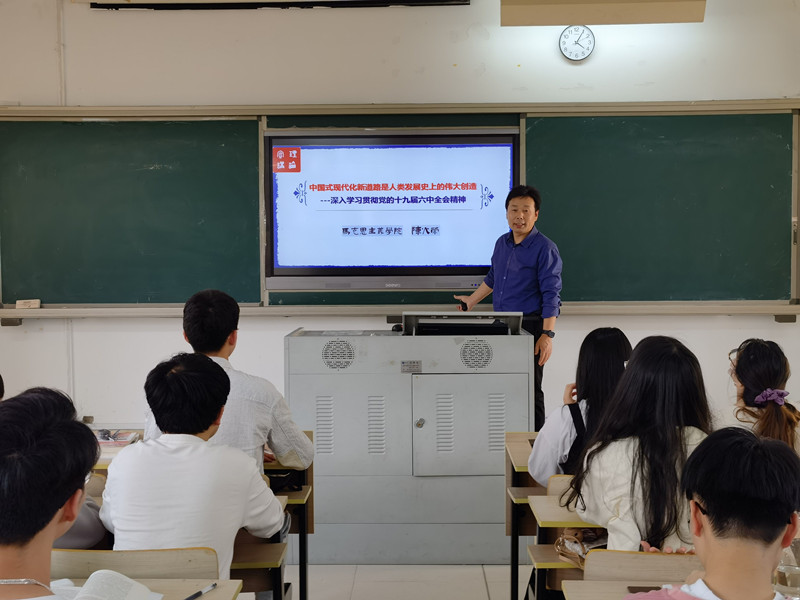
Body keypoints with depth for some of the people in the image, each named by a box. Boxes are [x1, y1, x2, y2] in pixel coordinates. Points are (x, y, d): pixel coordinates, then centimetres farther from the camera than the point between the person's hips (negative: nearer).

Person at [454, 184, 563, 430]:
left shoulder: (544, 248, -10)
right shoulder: (502, 242, 11)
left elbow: (551, 294, -14)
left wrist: (547, 334, -20)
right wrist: (472, 300, 34)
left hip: (529, 326, -6)